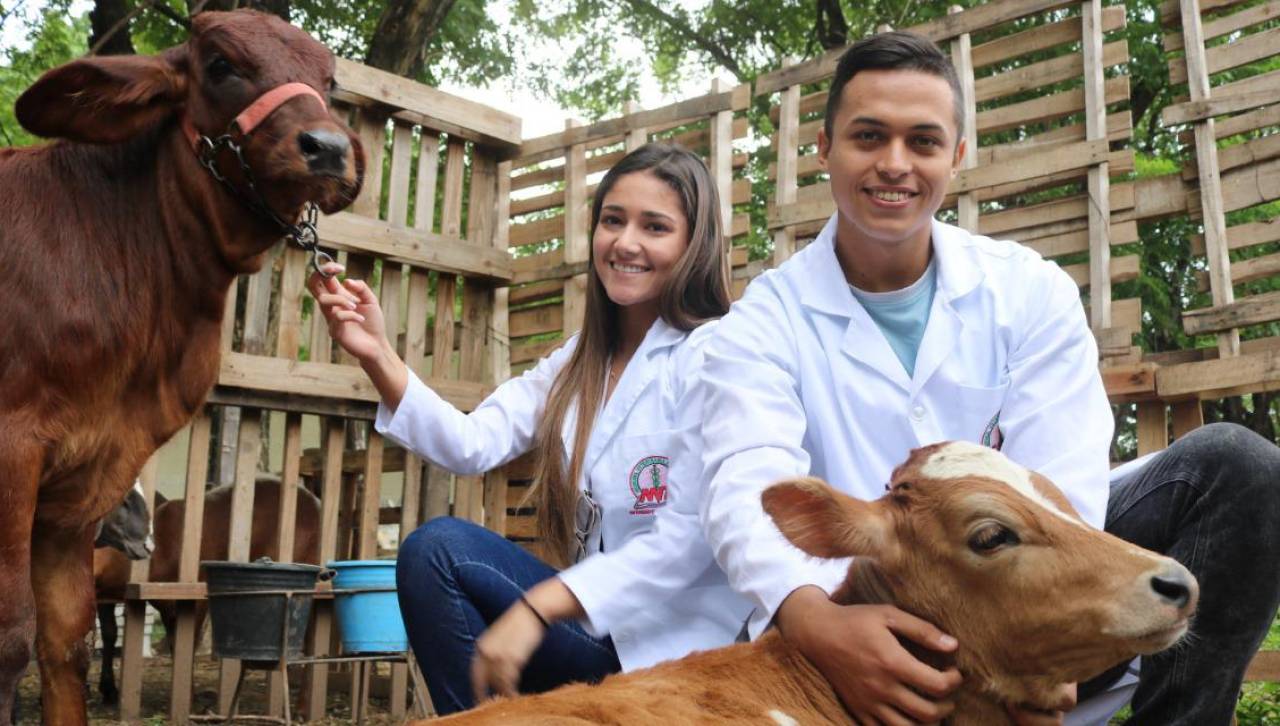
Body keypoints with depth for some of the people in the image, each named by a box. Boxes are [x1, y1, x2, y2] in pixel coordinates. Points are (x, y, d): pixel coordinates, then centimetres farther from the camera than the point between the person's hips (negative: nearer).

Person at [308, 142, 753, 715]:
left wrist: (538, 606, -26)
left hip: (673, 644, -6)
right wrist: (379, 358, -18)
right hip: (592, 620, 6)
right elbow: (474, 444, -3)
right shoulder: (578, 358, 9)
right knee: (436, 548, -12)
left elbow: (690, 536, -20)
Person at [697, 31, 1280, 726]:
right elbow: (748, 487, -21)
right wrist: (813, 618, -44)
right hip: (860, 629, -3)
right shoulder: (763, 323, -3)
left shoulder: (1030, 291, 2)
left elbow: (1059, 480, -10)